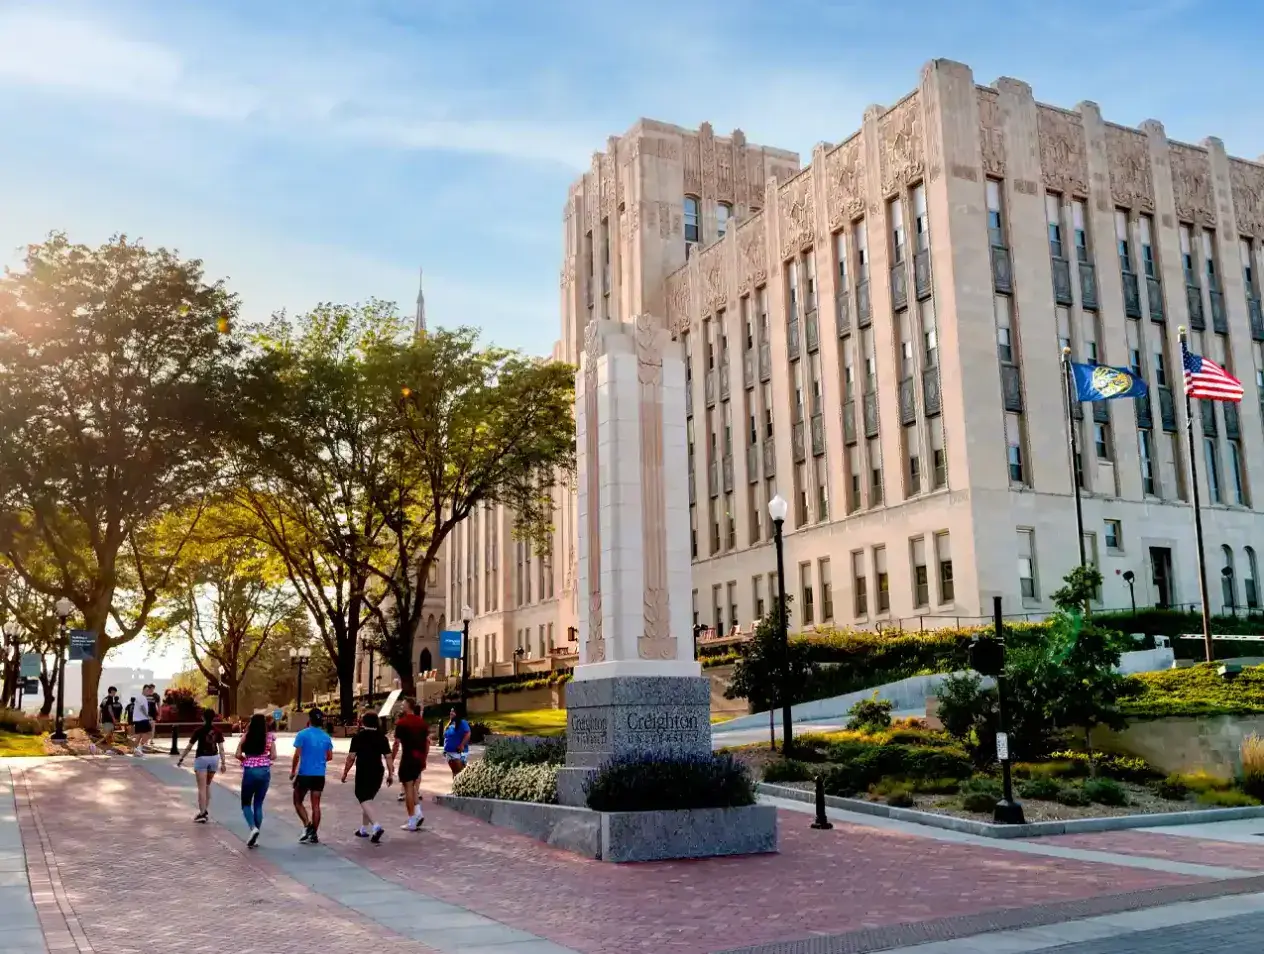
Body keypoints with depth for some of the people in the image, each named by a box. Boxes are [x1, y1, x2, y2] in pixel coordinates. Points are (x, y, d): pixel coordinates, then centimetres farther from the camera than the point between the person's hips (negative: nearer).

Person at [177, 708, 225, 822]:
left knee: (202, 788, -1)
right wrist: (223, 763, 2)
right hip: (214, 758, 4)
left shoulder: (199, 730, -9)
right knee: (207, 785, 20)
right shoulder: (217, 731, 0)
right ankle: (205, 810, 23)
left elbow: (189, 746, -4)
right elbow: (221, 748, -3)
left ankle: (202, 814, -4)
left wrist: (181, 759, 7)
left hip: (201, 758, -4)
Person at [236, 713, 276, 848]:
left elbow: (238, 755, -9)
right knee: (258, 804, 12)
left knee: (246, 803, 12)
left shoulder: (246, 736, -4)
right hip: (265, 771, 2)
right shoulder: (269, 737, -1)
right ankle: (255, 837, 12)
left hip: (249, 771, -2)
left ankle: (253, 828, -13)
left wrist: (245, 759, 11)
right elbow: (273, 756, -1)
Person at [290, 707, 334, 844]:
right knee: (315, 804, 9)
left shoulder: (303, 734, -9)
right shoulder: (326, 737, 5)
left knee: (298, 801, 11)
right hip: (320, 774, 4)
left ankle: (307, 824, -9)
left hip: (304, 774, -4)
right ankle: (314, 834, 8)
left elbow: (297, 755, -11)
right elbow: (330, 757, 8)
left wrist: (292, 771, 1)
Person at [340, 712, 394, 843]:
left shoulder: (358, 737, -6)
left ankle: (376, 826, -24)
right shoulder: (382, 738, 4)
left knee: (363, 801, -4)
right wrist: (390, 774, 6)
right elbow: (389, 757, 0)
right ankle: (364, 829, 24)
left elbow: (351, 757, -8)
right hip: (377, 773, 5)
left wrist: (345, 773, 1)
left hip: (363, 773, -5)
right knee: (367, 800, 19)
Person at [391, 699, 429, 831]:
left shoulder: (401, 722, -7)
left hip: (408, 758, -6)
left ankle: (412, 822, 1)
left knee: (408, 787, -1)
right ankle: (418, 811, 4)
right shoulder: (422, 722, 9)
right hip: (420, 758, 6)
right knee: (414, 784, 20)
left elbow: (397, 744, -10)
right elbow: (427, 742, 10)